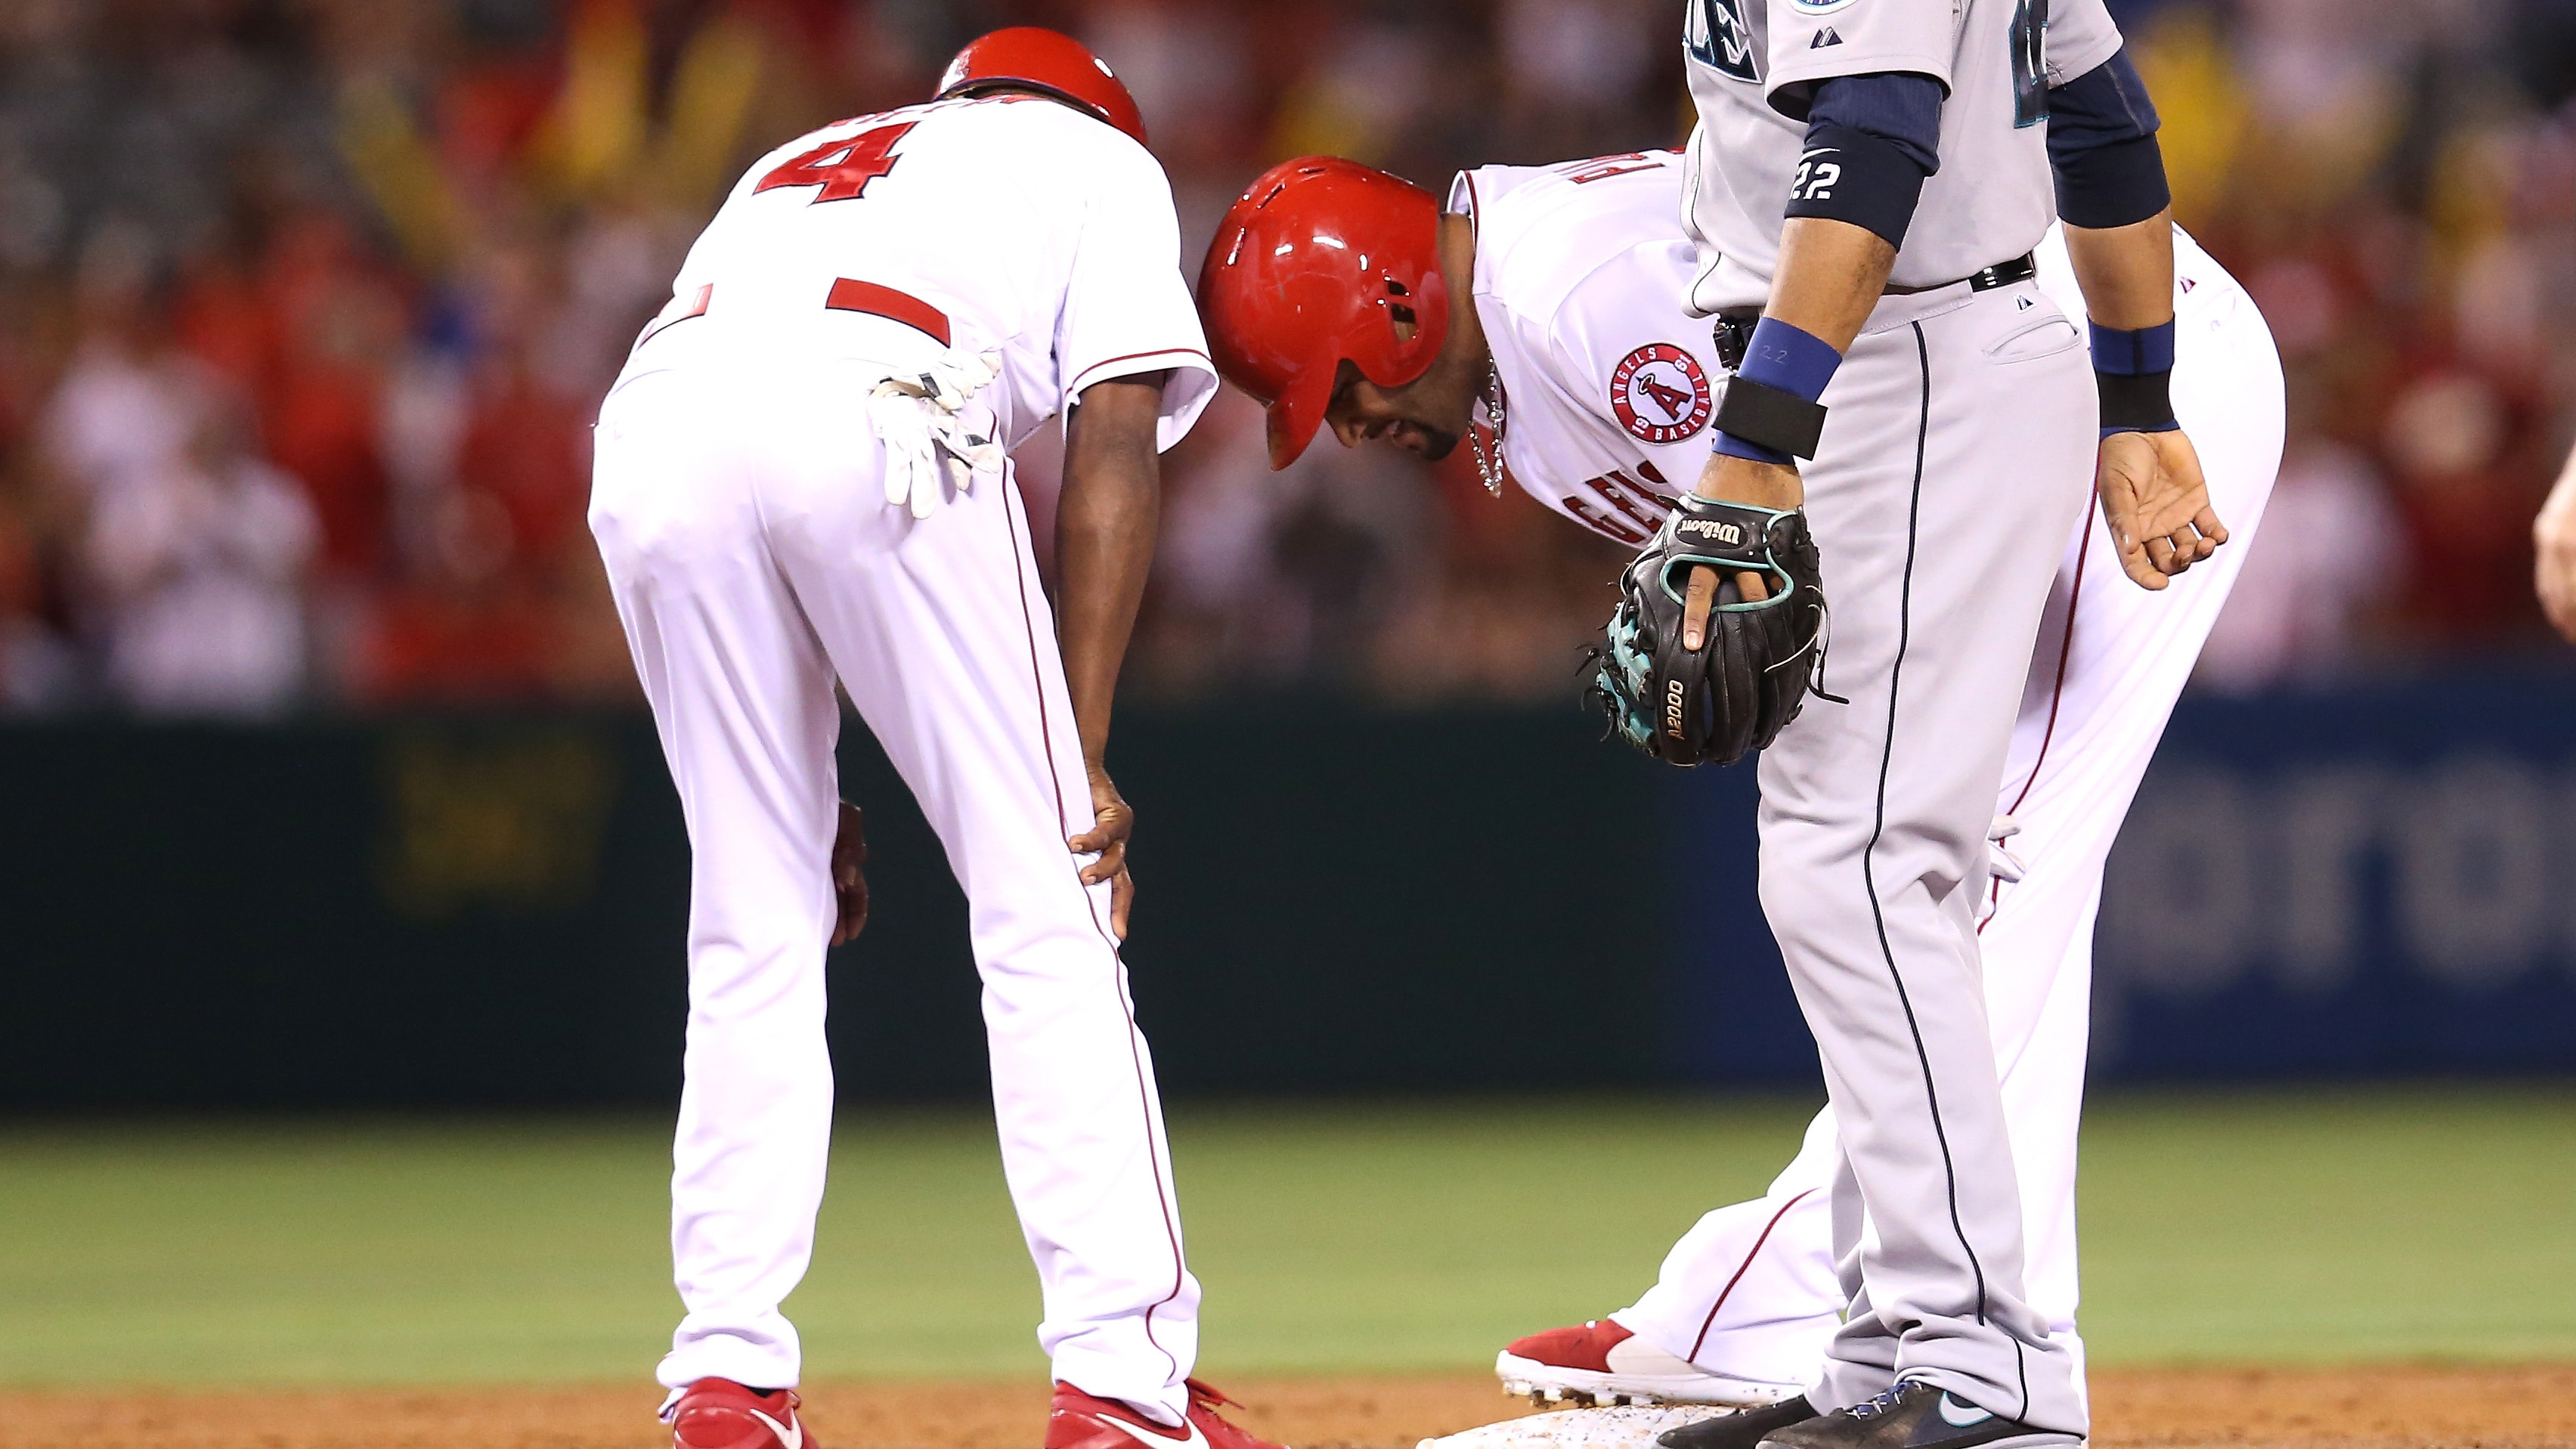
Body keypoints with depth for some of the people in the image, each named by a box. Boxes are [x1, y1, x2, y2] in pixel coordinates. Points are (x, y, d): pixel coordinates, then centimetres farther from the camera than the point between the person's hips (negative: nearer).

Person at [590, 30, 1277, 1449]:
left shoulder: (796, 164, 42)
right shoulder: (1105, 161, 30)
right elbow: (1112, 447, 13)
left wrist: (801, 787, 30)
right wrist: (1084, 755, 8)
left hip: (651, 421, 5)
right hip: (876, 410, -4)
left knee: (754, 935, 15)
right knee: (1045, 908, 3)